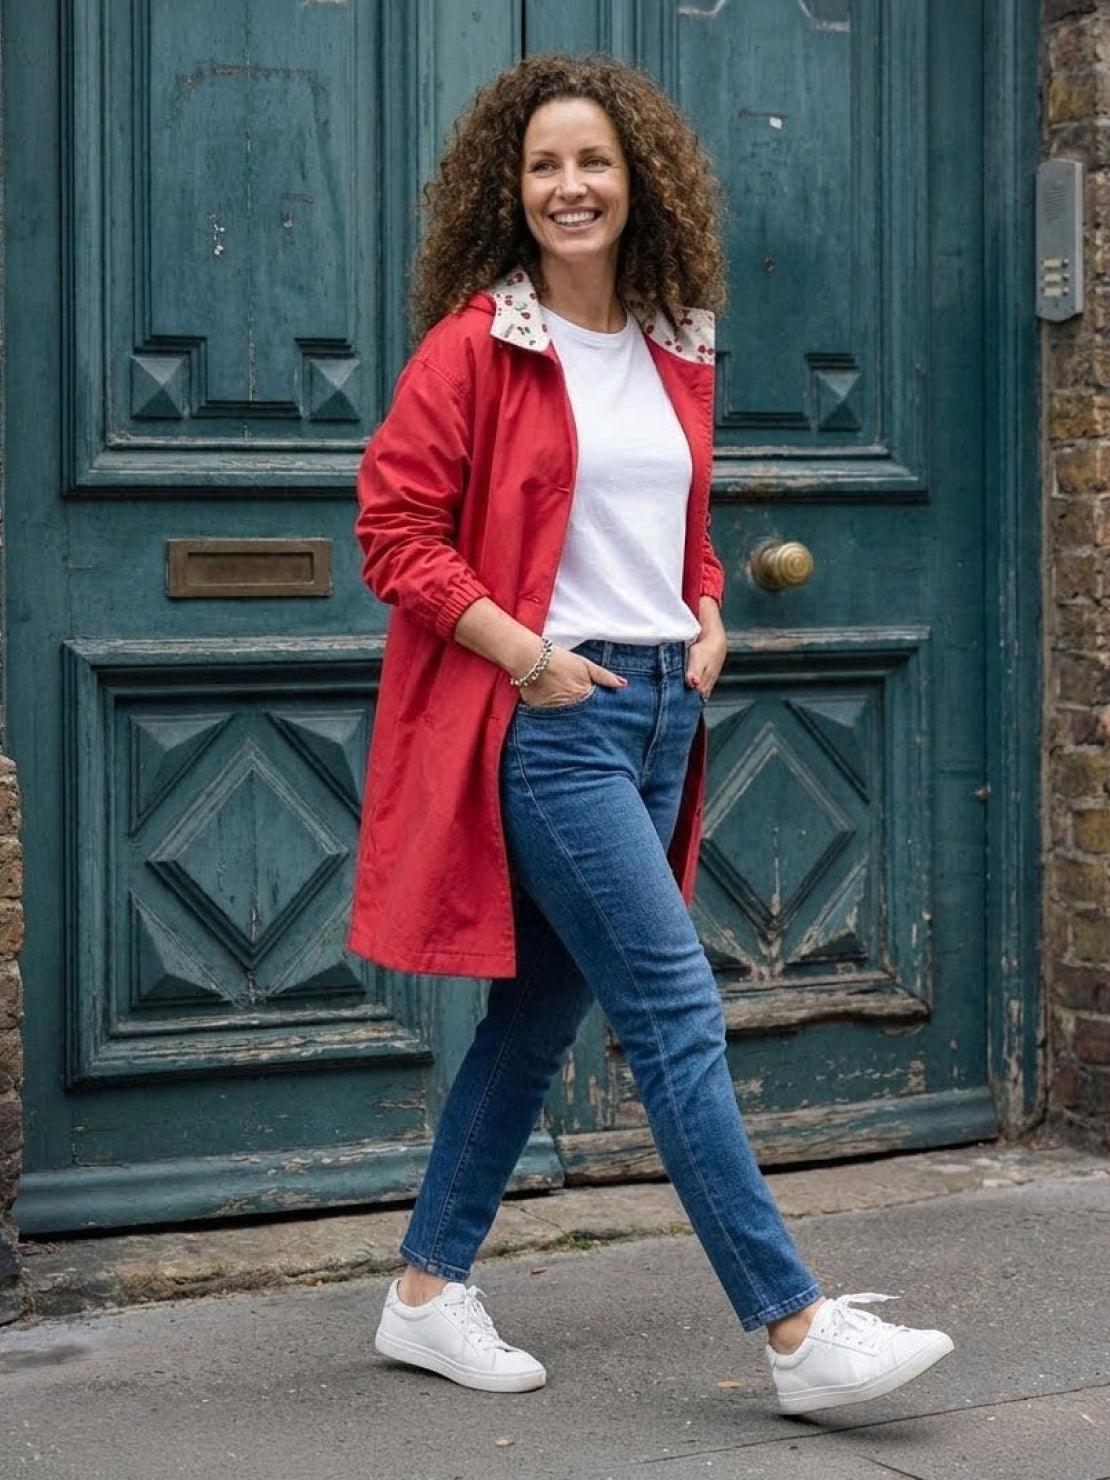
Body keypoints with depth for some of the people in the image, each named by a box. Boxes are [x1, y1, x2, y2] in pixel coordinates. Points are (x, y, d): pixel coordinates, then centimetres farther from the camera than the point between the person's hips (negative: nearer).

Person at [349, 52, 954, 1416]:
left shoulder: (677, 349, 12)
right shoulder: (474, 345, -8)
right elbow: (395, 526, -10)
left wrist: (707, 621, 6)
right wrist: (526, 654, -16)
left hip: (660, 708, 7)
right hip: (550, 717, -7)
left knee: (543, 1008, 12)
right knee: (677, 1013, -10)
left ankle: (428, 1292, 25)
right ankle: (798, 1331, -7)